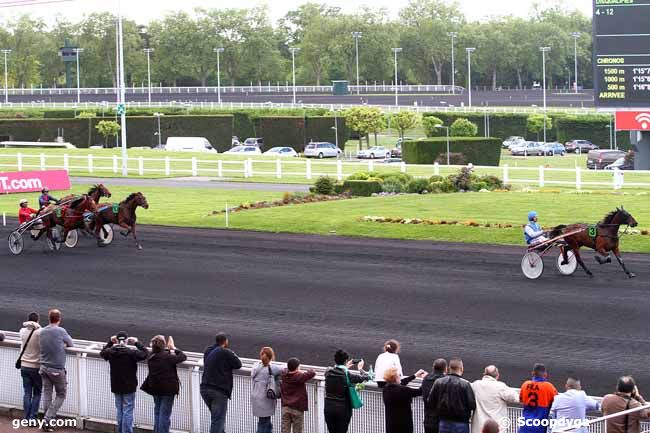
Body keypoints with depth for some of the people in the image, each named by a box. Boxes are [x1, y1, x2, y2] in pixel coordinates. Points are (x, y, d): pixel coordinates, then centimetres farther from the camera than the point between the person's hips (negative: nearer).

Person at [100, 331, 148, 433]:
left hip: (116, 387, 5)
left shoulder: (110, 352, -5)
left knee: (119, 411, 16)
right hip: (129, 387, -4)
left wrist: (110, 342, 16)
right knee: (128, 411, 0)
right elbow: (144, 354, -9)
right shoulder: (131, 353, -18)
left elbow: (102, 352, 16)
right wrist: (137, 343, -1)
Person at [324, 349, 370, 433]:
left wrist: (345, 367, 31)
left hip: (329, 408, 4)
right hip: (343, 409, -4)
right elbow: (366, 377, -3)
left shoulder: (328, 372, -2)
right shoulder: (348, 375, -14)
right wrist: (360, 369, 16)